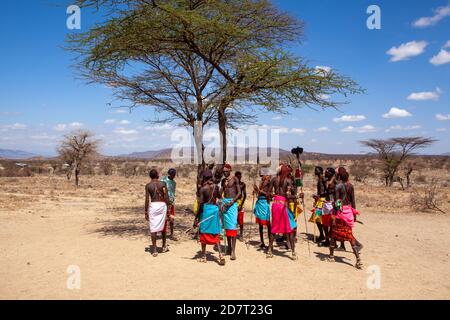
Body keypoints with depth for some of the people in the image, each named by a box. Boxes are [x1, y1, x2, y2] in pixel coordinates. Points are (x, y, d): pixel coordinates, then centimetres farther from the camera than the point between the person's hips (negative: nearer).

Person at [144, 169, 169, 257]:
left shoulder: (148, 185, 0)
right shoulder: (163, 184, 0)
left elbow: (147, 199, -4)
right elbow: (166, 197, -3)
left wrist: (146, 212, 2)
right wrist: (168, 208, 5)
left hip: (153, 205, -1)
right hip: (162, 205, 1)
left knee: (153, 228, 3)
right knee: (163, 226, 19)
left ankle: (154, 250, 1)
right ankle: (164, 246, 29)